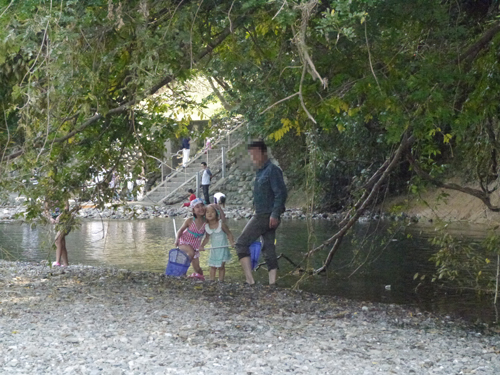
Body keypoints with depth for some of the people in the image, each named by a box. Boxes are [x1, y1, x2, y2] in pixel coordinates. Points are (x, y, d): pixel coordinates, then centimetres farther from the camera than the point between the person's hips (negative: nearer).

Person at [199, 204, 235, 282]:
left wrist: (232, 242, -21)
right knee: (213, 266, 10)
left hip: (222, 248, -4)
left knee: (221, 266, 0)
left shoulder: (221, 224, -15)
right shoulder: (206, 226, -3)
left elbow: (229, 233, -7)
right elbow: (207, 238, 9)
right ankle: (212, 280, 20)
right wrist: (202, 245, -4)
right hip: (214, 249, 4)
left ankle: (221, 280, 9)